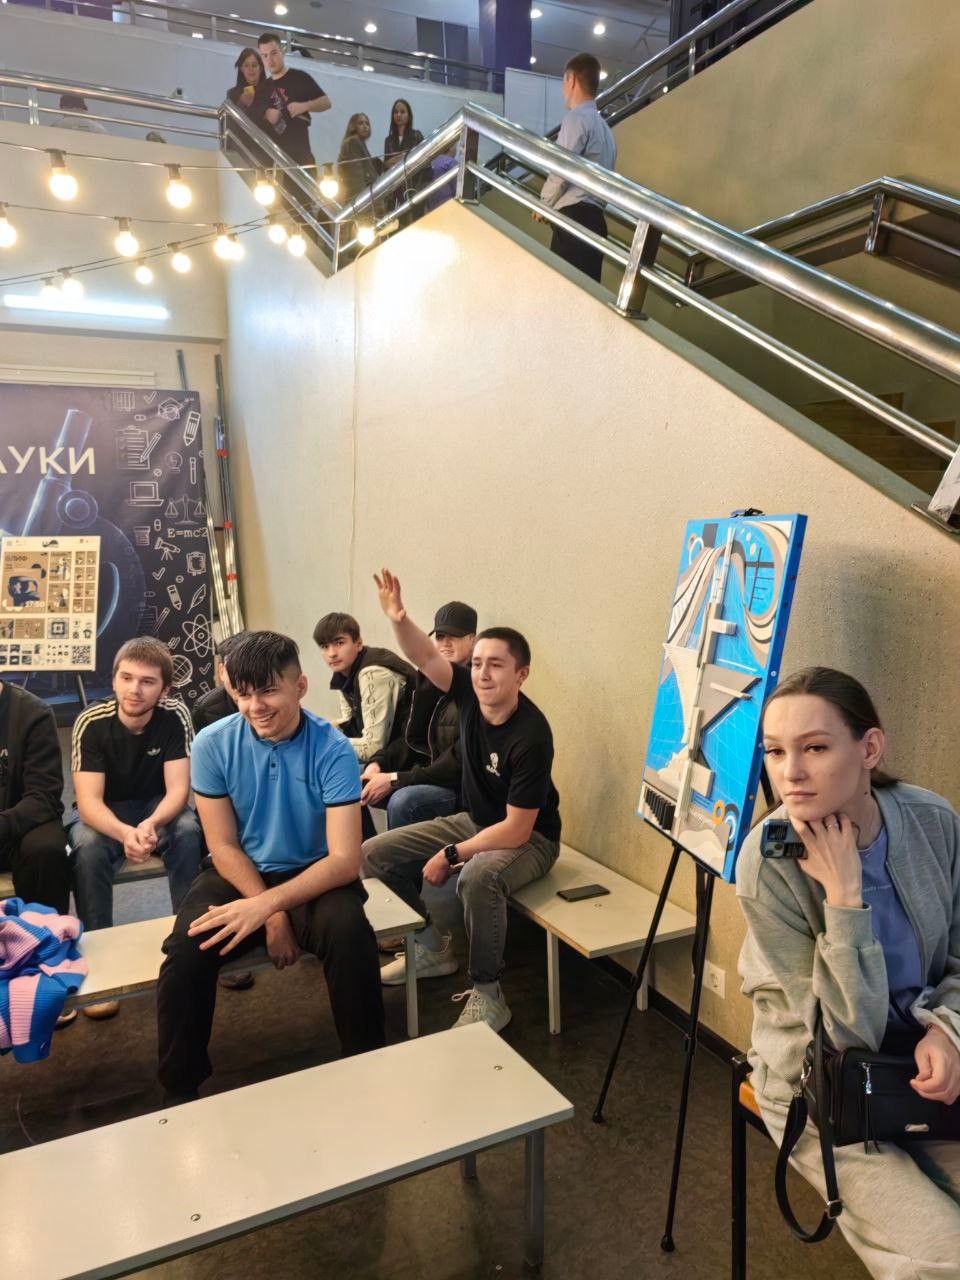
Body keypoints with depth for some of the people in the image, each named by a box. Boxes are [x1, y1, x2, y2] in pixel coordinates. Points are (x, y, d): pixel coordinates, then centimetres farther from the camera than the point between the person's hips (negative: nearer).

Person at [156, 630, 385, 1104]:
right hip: (236, 874, 2)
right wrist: (273, 918, -18)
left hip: (314, 876, -1)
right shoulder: (213, 744, -11)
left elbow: (345, 859, -21)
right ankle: (181, 1089, -2)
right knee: (187, 950, -27)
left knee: (351, 933, -32)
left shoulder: (332, 750, -17)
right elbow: (224, 848, -7)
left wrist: (267, 904, -33)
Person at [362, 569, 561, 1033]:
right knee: (374, 854, 0)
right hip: (473, 820, 8)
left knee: (479, 877, -41)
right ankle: (432, 950, 16)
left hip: (529, 839, -8)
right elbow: (425, 657, -14)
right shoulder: (471, 694, -11)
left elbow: (516, 829, -29)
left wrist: (451, 855, -23)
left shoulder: (530, 735, -30)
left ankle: (487, 996, -19)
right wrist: (397, 617, -35)